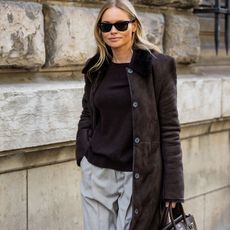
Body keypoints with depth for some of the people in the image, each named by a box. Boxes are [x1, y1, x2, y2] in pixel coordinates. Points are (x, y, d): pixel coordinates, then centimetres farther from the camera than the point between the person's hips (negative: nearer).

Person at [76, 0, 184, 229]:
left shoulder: (158, 65, -6)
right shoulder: (95, 68, 7)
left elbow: (169, 129, -7)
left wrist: (172, 187, -10)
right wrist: (84, 154, 0)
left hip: (138, 176, -4)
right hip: (96, 173, 4)